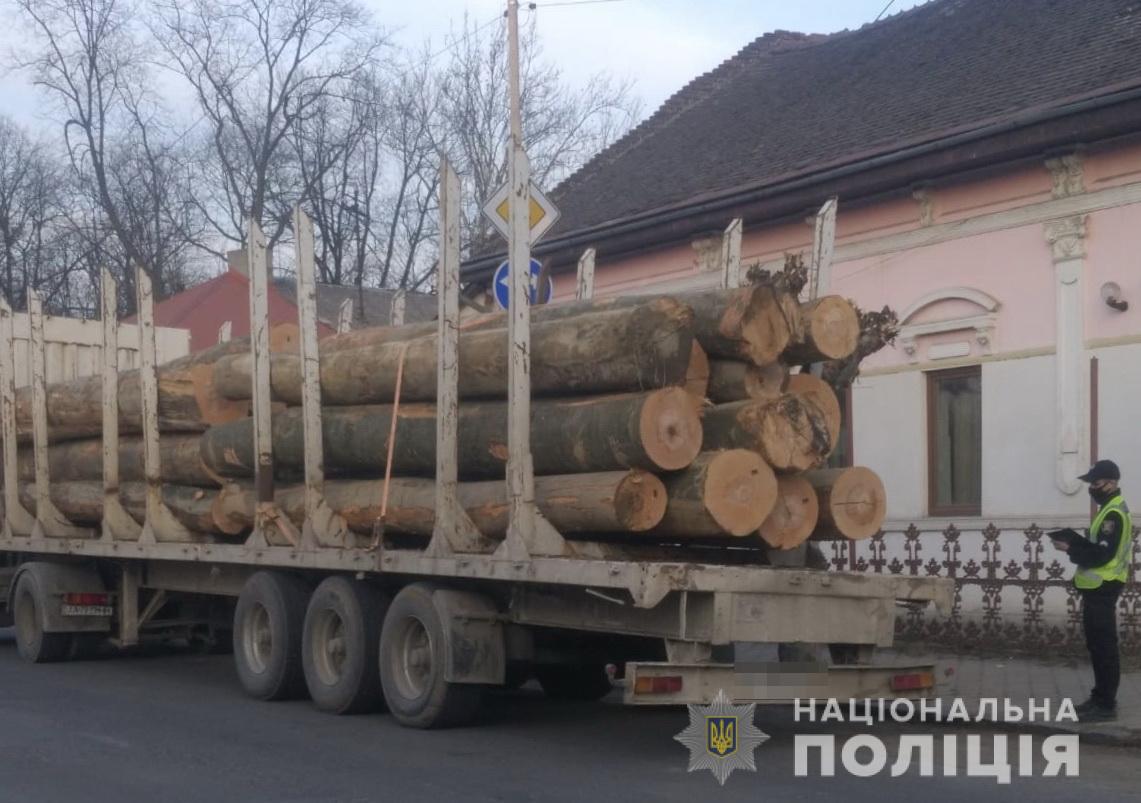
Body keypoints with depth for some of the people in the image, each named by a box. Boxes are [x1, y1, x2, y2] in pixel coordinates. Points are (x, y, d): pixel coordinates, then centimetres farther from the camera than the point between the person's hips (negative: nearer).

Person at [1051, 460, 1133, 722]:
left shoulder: (1114, 514, -18)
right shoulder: (1109, 510, 16)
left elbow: (1101, 554, -24)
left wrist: (1070, 549, -15)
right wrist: (1074, 541, 3)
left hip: (1103, 589, -11)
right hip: (1097, 588, 11)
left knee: (1104, 646, -7)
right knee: (1097, 645, 15)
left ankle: (1106, 704, -3)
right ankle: (1100, 697, 23)